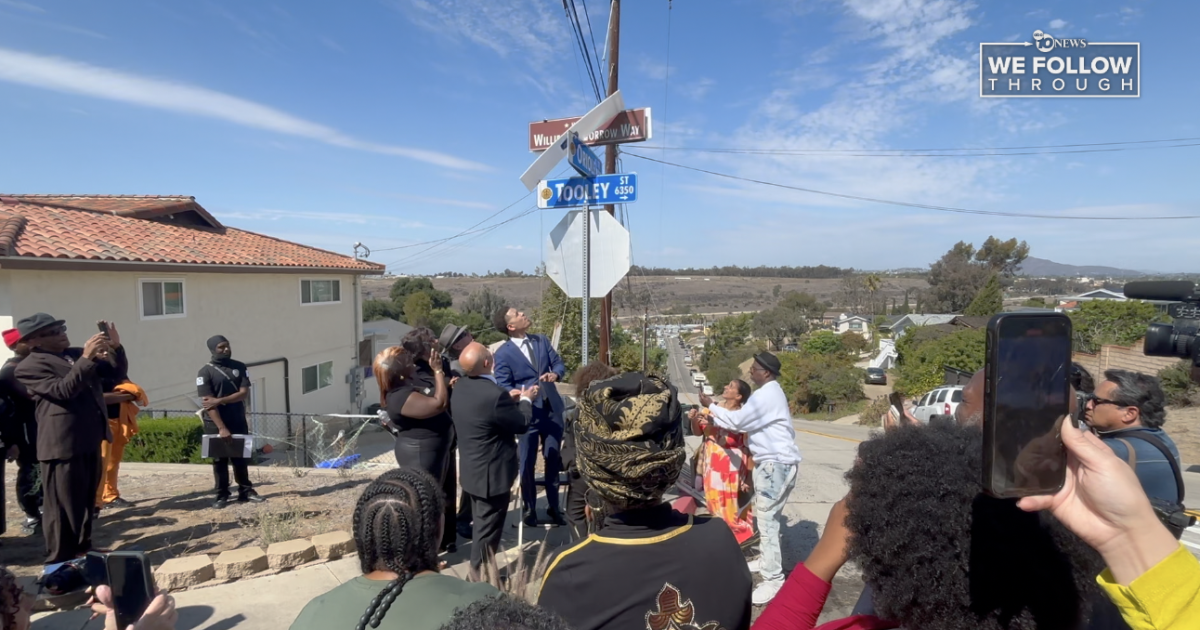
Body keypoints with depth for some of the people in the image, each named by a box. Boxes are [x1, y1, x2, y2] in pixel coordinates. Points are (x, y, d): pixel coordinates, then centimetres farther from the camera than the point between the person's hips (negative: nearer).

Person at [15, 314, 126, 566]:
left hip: (89, 439, 7)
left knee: (86, 500, 18)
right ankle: (60, 561, 14)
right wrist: (86, 359, -27)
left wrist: (116, 347, -7)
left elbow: (116, 369, 12)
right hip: (62, 444, -7)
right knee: (62, 505, 2)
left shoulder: (76, 354, 13)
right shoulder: (29, 366, -8)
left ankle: (82, 549, 31)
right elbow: (64, 390, -21)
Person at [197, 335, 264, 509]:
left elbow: (244, 393, -5)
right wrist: (221, 428, -19)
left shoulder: (240, 367, 3)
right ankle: (222, 496, 12)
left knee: (241, 458, 8)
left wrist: (219, 400, -19)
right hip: (216, 424, -3)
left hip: (238, 421, 3)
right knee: (220, 460, 4)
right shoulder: (205, 372, -8)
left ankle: (246, 491, 14)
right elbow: (207, 402, -13)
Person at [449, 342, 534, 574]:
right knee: (488, 527, 8)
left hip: (472, 469, 9)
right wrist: (525, 400, 0)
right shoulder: (494, 394, -31)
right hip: (492, 473, -9)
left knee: (481, 523, 26)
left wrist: (507, 399, 11)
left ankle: (479, 569, 43)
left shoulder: (460, 387, -3)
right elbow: (521, 425, -16)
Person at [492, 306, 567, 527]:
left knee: (553, 460, 13)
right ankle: (529, 509, 28)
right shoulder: (503, 353, -11)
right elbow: (503, 387, -11)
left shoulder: (542, 340, 5)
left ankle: (553, 506, 30)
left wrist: (555, 374, -15)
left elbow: (559, 364, 8)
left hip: (552, 409, 4)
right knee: (527, 464, 8)